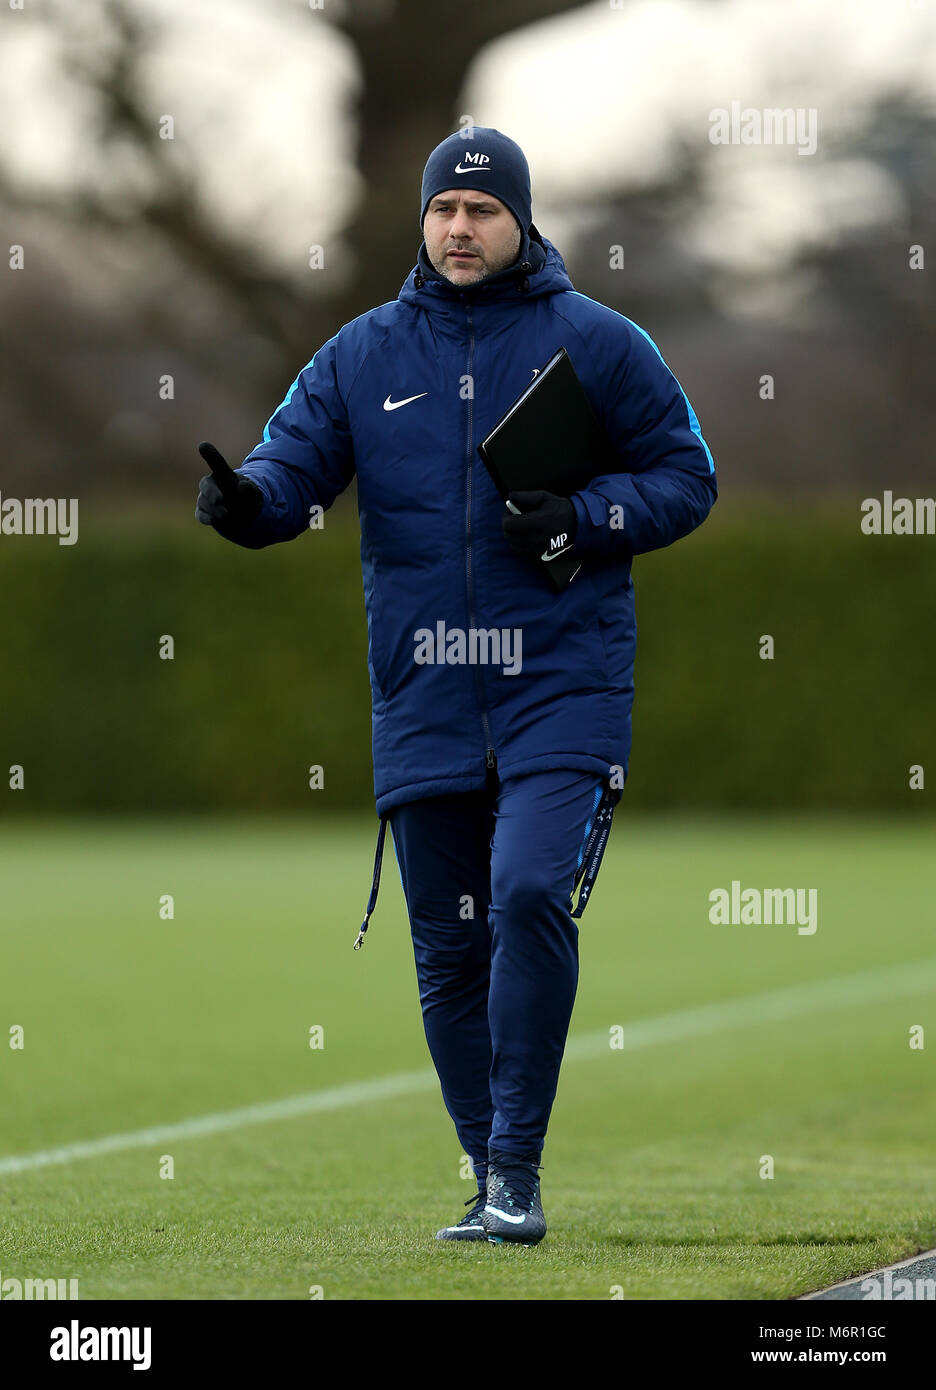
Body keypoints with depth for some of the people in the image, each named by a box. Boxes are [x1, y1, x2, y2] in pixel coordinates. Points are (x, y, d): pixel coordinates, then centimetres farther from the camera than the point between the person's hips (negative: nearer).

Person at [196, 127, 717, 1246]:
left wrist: (582, 521, -12)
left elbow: (687, 477, 6)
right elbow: (295, 462, 1)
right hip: (422, 702, 3)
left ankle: (516, 1168, -13)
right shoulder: (364, 355, 9)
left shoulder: (597, 343, 2)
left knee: (530, 894, -21)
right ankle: (490, 1186, 19)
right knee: (449, 951, 6)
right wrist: (247, 499, -22)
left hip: (563, 683, -3)